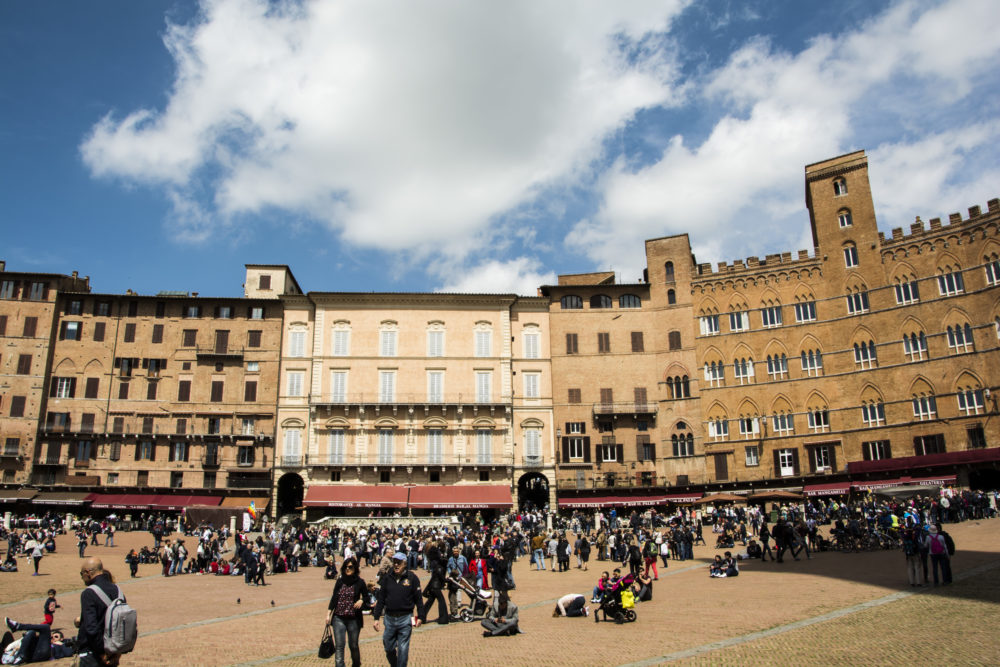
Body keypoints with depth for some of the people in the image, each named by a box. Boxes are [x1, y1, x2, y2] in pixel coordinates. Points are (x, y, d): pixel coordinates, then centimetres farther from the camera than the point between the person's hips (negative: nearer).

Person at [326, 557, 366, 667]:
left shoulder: (360, 582, -3)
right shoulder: (340, 581, 5)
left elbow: (366, 597, 5)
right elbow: (334, 597, 10)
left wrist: (361, 601, -16)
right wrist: (329, 613, 5)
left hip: (354, 619, -2)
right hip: (339, 618, 2)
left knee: (353, 645, 9)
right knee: (339, 645, -5)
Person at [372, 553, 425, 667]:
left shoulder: (412, 578, -3)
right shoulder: (387, 578, 5)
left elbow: (418, 599, -1)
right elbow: (380, 600, 8)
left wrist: (421, 616, -5)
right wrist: (376, 617, 4)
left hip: (405, 619, -3)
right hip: (389, 618, 3)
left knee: (403, 649, -1)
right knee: (389, 648, 12)